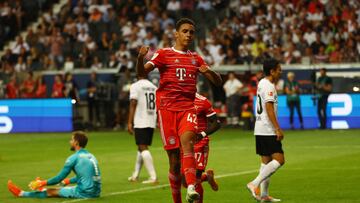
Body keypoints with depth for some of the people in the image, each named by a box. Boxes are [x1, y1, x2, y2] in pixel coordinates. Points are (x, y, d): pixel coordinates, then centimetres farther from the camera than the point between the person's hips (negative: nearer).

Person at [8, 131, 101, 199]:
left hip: (84, 193, -7)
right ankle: (43, 189, 58)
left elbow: (59, 178, -5)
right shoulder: (91, 156, 14)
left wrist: (42, 183, 10)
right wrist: (68, 181, 45)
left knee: (52, 192, 8)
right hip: (96, 192, 7)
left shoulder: (74, 158, -10)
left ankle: (21, 194, 21)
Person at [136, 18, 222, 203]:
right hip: (167, 108, -1)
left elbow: (218, 82, 18)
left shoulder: (196, 58, 18)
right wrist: (140, 57, -29)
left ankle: (191, 188, -43)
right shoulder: (163, 54, 7)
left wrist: (209, 72, -5)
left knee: (187, 141, -28)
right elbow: (141, 73, -7)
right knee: (174, 158, -2)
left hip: (187, 108, 1)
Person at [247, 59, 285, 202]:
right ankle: (254, 184, -17)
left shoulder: (262, 83, 16)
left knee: (266, 161, 12)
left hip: (260, 130, 10)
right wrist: (278, 129, -21)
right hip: (268, 130, -10)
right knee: (279, 159, -12)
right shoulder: (269, 86, -13)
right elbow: (269, 109, -21)